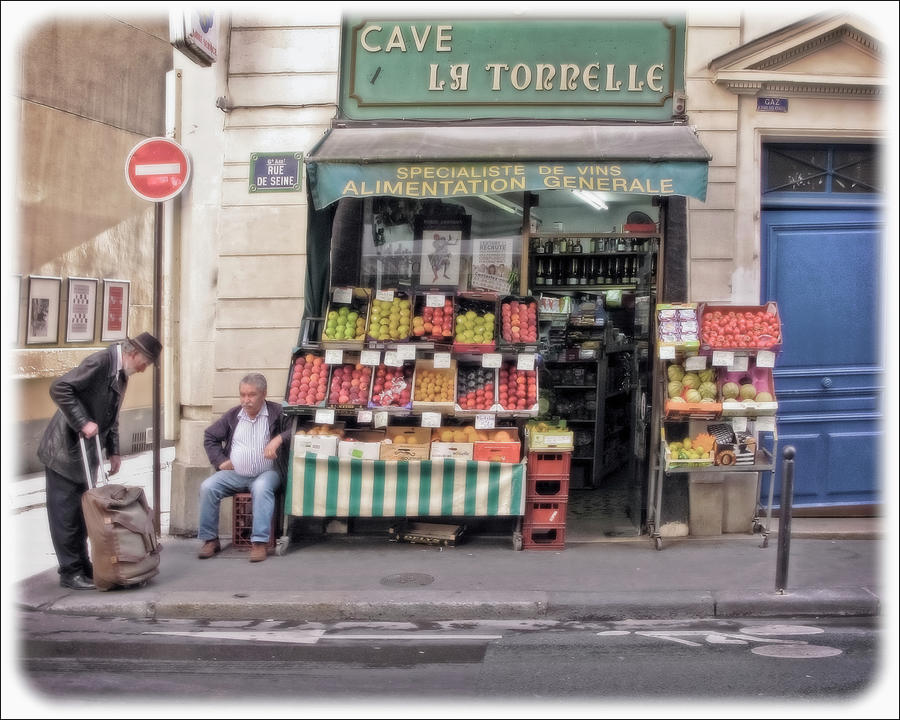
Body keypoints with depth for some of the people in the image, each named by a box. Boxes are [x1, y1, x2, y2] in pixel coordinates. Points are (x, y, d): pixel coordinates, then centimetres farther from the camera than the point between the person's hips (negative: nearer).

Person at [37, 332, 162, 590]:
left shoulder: (122, 374, 9)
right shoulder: (100, 361, -19)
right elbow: (59, 388, -27)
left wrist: (113, 451, 11)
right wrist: (83, 423, -27)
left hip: (85, 452, 9)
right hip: (65, 450, -9)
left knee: (81, 512, 14)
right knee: (65, 513, -1)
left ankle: (82, 566, 21)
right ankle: (70, 572, 4)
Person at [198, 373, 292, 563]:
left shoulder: (276, 412, 0)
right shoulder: (233, 415, 12)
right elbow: (210, 436, 22)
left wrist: (278, 439, -23)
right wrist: (220, 461, 9)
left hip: (266, 473, -4)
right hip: (235, 474, 4)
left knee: (261, 488, -37)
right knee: (207, 487, -19)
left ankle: (259, 542, -33)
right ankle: (210, 540, -8)